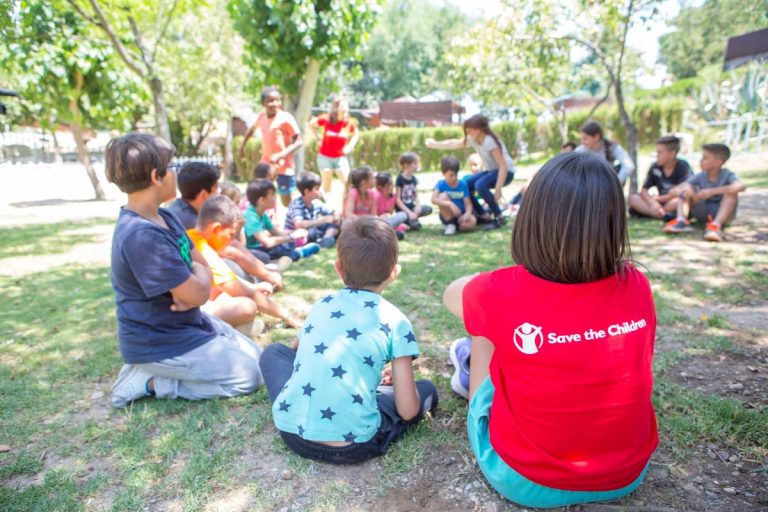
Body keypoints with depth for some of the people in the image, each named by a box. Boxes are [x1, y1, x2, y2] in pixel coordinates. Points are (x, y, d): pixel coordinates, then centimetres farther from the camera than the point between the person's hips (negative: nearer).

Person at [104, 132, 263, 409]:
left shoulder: (165, 218, 3)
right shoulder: (141, 236, -29)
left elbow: (202, 267, 4)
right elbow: (198, 294, -27)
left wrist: (190, 291, -18)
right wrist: (199, 274, -4)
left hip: (187, 323, 9)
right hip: (159, 342, -9)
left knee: (257, 357, 14)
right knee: (249, 375, -7)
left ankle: (155, 372, 14)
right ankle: (149, 380, -1)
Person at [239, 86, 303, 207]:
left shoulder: (286, 118, -16)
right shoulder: (262, 116, 3)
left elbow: (299, 142, -19)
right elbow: (252, 129, 25)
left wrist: (281, 155, -29)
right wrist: (242, 146, 26)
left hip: (284, 166, -6)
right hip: (266, 164, 6)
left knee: (286, 200, 4)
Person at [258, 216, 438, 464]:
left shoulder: (320, 305, 9)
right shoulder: (395, 321, -4)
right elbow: (407, 411, -3)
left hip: (293, 433, 4)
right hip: (352, 446, -3)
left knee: (274, 351, 27)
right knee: (427, 390, 19)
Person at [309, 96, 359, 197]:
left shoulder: (349, 122, -8)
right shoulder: (326, 119, -12)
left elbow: (356, 134, 12)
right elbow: (311, 124, 6)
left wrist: (350, 146, -1)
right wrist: (318, 139, 1)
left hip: (340, 157, 1)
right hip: (325, 156, -1)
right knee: (326, 185, 5)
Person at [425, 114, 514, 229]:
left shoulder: (490, 141, -28)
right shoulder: (473, 139, -6)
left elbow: (503, 166, -29)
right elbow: (455, 143, 9)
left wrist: (498, 189, -31)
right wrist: (435, 144, 3)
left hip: (506, 171, -8)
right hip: (490, 170, 8)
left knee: (480, 185, -33)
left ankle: (499, 218, -17)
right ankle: (485, 216, 5)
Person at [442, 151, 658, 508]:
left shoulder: (504, 292, -25)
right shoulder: (637, 287, -13)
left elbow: (450, 293, -1)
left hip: (525, 481, -3)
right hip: (627, 475, 4)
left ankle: (472, 374, 42)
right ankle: (474, 367, 46)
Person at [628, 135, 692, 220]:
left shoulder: (683, 166, -11)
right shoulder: (655, 167, -1)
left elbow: (684, 190, -24)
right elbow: (644, 190, -4)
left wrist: (658, 198, -15)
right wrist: (653, 203, -25)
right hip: (662, 203, 4)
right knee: (633, 198, -15)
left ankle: (646, 212, -25)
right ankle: (664, 215, -33)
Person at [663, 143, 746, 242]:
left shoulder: (727, 175, -15)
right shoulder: (700, 176, -4)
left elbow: (741, 187, -35)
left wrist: (712, 191, -41)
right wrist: (688, 190, -39)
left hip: (722, 214, -3)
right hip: (703, 214, 3)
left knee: (731, 193, -28)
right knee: (686, 191, -13)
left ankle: (716, 225, -41)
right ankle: (681, 221, -34)